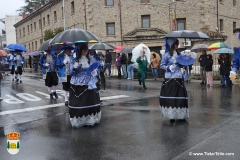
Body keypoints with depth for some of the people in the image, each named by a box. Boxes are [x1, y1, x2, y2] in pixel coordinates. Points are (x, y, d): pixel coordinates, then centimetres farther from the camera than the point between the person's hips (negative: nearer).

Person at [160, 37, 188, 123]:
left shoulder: (179, 54, 13)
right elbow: (162, 65, -2)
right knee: (170, 97, -6)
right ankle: (171, 115, 6)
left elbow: (181, 65, 18)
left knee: (181, 96, 4)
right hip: (169, 79, -5)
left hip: (178, 78, 5)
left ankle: (180, 114, 17)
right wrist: (168, 68, -18)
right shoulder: (166, 54, -3)